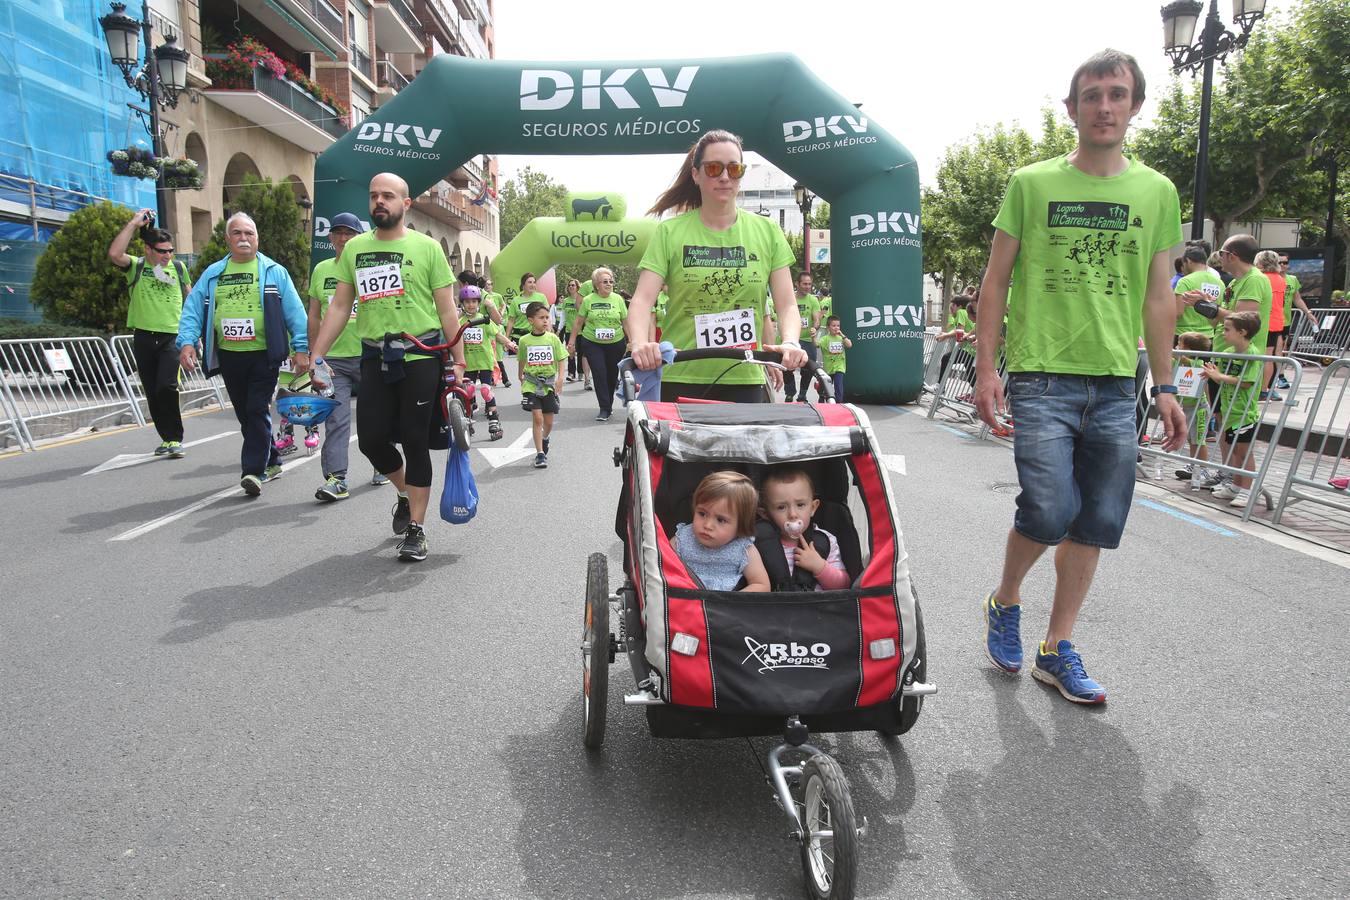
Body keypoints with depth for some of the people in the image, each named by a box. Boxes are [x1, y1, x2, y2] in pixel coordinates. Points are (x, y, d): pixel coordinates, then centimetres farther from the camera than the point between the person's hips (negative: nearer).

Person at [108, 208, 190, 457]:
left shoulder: (178, 267, 8)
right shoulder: (136, 266, 3)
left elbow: (188, 297, 20)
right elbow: (114, 254, -18)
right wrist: (133, 223, -13)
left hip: (172, 336, -1)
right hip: (143, 338, 1)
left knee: (166, 386, -18)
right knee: (152, 393, 7)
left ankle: (175, 439, -7)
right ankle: (167, 438, 19)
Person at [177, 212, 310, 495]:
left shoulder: (274, 271, 4)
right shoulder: (212, 274, 12)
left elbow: (295, 311, -1)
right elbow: (192, 309, 6)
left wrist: (301, 347, -9)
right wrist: (187, 342, -10)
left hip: (264, 355, -4)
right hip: (229, 356, 4)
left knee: (258, 411, -9)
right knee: (244, 414, 12)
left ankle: (254, 470, -7)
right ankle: (271, 462, 27)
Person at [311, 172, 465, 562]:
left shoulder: (427, 247, 0)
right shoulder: (355, 248, 10)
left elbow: (447, 310, -1)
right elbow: (339, 306, 11)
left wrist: (458, 361, -6)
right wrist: (316, 356, 5)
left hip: (419, 357, -4)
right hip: (374, 358, 4)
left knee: (415, 442, 0)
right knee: (371, 439, 4)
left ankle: (416, 529, 11)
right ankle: (405, 492, 34)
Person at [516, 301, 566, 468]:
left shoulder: (552, 338, -1)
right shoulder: (524, 340, 0)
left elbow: (561, 360, 2)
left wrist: (560, 378, -11)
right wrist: (521, 380, 22)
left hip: (549, 384, 1)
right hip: (531, 384, -1)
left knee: (548, 421, 7)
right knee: (537, 418, -10)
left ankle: (544, 439, 40)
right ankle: (540, 454, -5)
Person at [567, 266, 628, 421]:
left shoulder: (618, 299, 0)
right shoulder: (588, 300, -2)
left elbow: (626, 321, 4)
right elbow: (578, 322, 6)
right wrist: (572, 340, 6)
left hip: (615, 343, 1)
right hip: (592, 344, -1)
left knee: (612, 375, 9)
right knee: (599, 374, -8)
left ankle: (609, 405, 28)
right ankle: (604, 409, -4)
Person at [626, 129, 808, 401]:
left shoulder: (767, 231, 7)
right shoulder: (670, 232, 1)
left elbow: (787, 305, 3)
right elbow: (642, 300, -8)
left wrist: (790, 342, -18)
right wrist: (640, 343, -28)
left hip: (746, 380, 2)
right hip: (680, 379, -1)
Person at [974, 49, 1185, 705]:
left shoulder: (1157, 192, 12)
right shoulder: (1032, 183, 4)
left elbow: (1158, 299, 13)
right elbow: (995, 282, 4)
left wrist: (1165, 387, 9)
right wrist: (986, 368, -4)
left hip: (1116, 386, 4)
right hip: (1042, 377, -4)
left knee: (1097, 522, 4)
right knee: (1050, 509, -14)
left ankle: (1057, 650, 19)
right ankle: (1004, 603, 17)